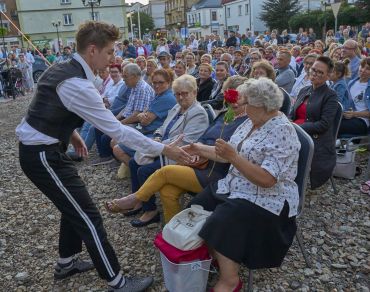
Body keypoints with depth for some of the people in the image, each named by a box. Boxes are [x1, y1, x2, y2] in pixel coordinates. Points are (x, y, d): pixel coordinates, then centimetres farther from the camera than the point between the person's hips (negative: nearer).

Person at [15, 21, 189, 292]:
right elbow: (117, 130, -25)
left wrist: (70, 131, 14)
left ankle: (66, 263, 40)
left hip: (37, 149, 10)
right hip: (43, 156, -10)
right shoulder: (78, 85, -25)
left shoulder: (60, 68, 5)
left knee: (74, 206, 22)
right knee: (89, 217, -4)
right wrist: (163, 149, -19)